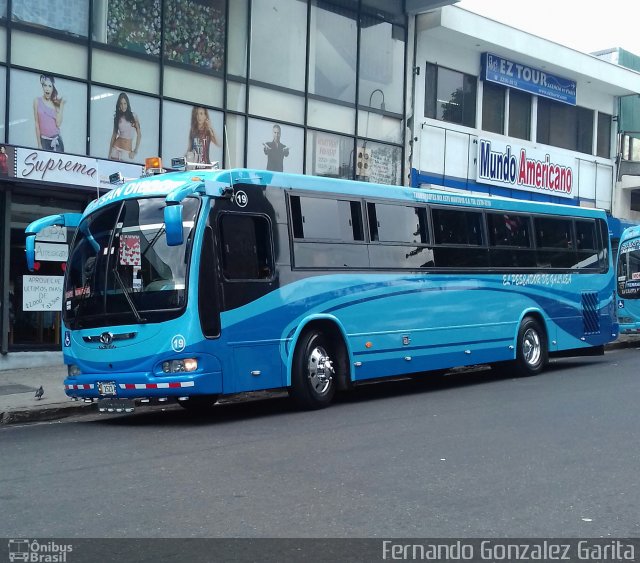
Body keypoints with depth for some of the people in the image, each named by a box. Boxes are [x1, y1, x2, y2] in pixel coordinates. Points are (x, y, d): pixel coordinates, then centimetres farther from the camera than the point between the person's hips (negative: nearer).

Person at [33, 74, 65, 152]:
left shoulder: (56, 103, 4)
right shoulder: (37, 101, 2)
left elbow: (58, 124, -7)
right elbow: (37, 124, 2)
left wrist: (61, 105, -6)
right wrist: (39, 144, -1)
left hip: (56, 140, 1)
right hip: (44, 140, -1)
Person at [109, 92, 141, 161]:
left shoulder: (133, 116, 1)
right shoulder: (117, 117, 7)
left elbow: (139, 135, 1)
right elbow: (114, 135, 10)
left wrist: (135, 151, -5)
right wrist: (109, 153, 7)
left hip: (127, 151, -2)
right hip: (116, 148, 2)